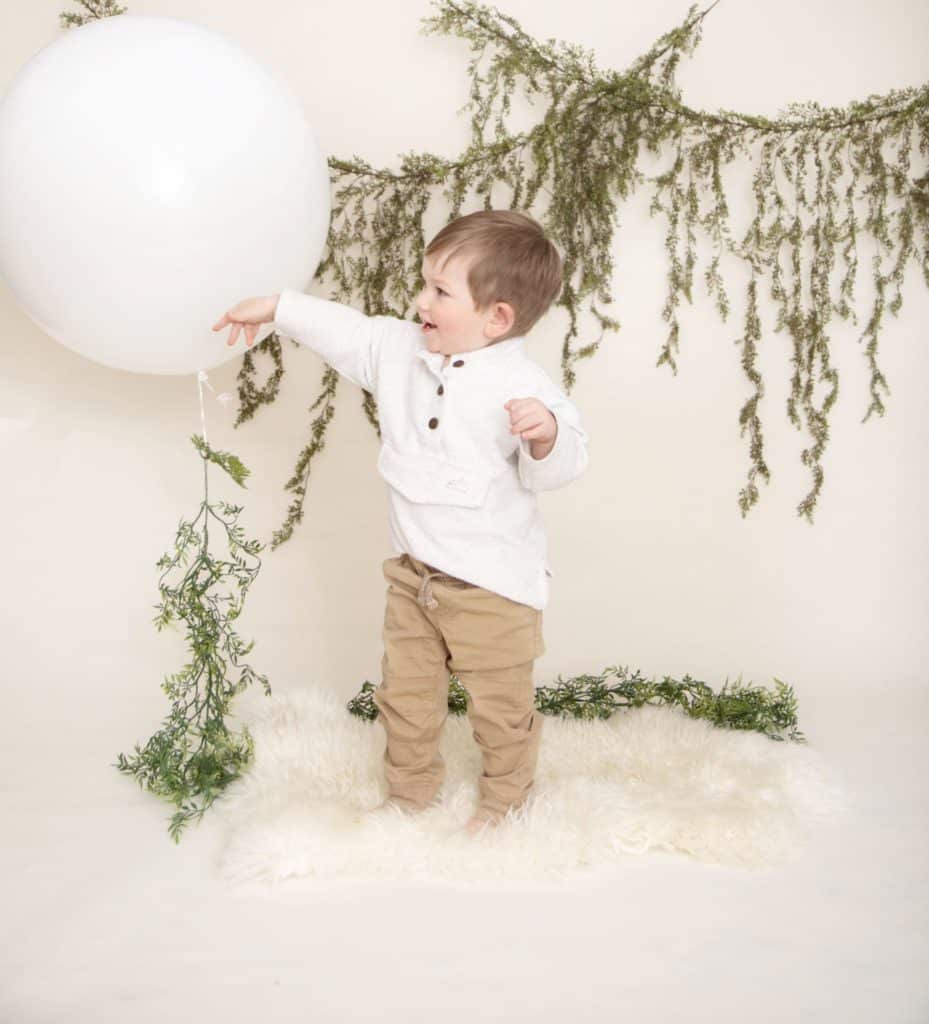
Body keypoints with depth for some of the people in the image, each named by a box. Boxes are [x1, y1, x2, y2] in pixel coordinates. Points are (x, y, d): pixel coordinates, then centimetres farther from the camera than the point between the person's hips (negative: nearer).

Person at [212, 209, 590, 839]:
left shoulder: (524, 385, -20)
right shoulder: (400, 350, 0)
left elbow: (557, 470, -21)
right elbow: (345, 330, 14)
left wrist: (546, 433, -42)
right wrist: (274, 308, 16)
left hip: (494, 584, -6)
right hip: (414, 574, 6)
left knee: (501, 706, 10)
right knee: (405, 694, 18)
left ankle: (506, 800, 35)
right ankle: (409, 792, 39)